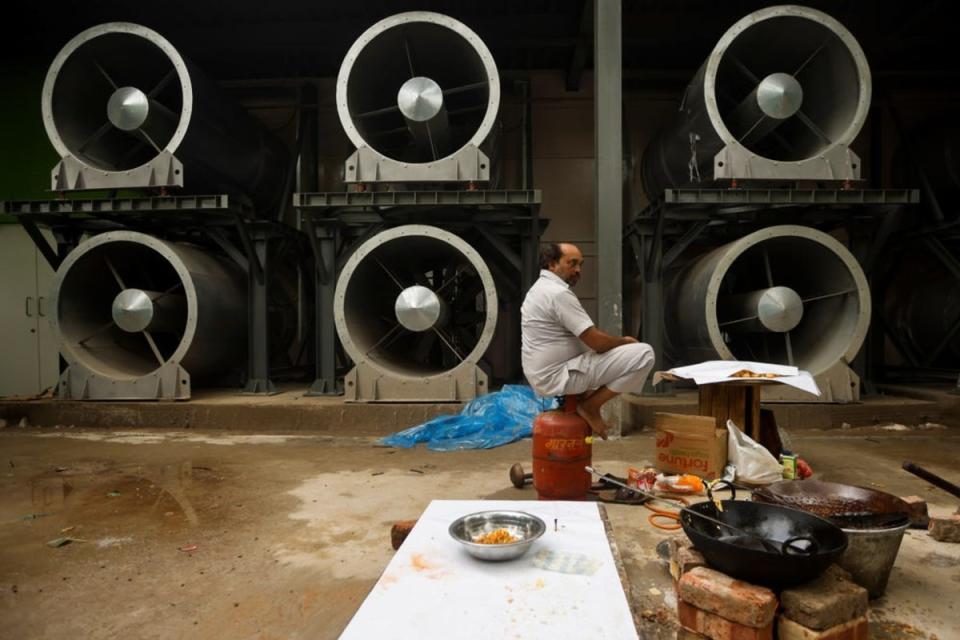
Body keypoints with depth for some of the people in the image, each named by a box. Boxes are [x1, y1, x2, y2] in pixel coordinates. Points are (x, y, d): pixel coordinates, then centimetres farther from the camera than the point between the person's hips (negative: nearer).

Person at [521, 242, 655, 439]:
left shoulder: (541, 288, 16)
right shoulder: (558, 292, -18)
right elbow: (596, 341, -19)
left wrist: (619, 342, 15)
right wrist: (625, 341, 0)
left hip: (544, 375, 11)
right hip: (557, 375, -11)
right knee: (643, 354, -16)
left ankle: (581, 400, 16)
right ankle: (590, 406, -6)